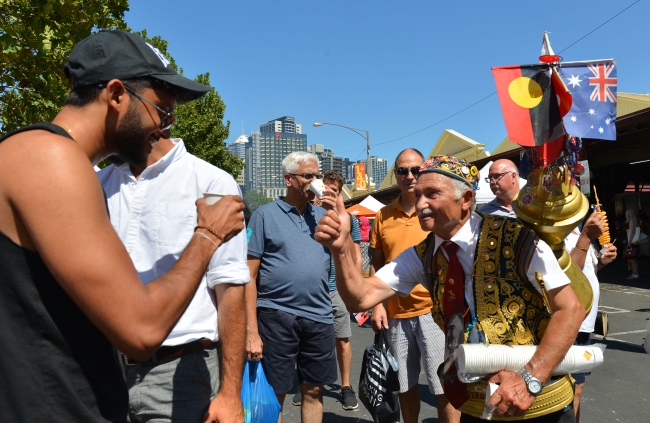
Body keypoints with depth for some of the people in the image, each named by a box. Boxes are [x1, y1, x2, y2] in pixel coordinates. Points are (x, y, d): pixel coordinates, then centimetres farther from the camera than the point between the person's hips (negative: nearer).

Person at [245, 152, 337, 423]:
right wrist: (251, 330, -12)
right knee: (274, 396, 7)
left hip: (319, 317, 4)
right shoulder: (265, 215, -2)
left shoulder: (323, 215, 11)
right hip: (276, 316, -4)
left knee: (314, 391, 15)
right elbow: (249, 276, -5)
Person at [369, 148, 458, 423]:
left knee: (443, 386, 4)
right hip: (396, 313, 3)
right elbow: (377, 264, 11)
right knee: (405, 386, 16)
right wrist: (377, 304, 2)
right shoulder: (384, 215, 6)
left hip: (433, 309, -3)